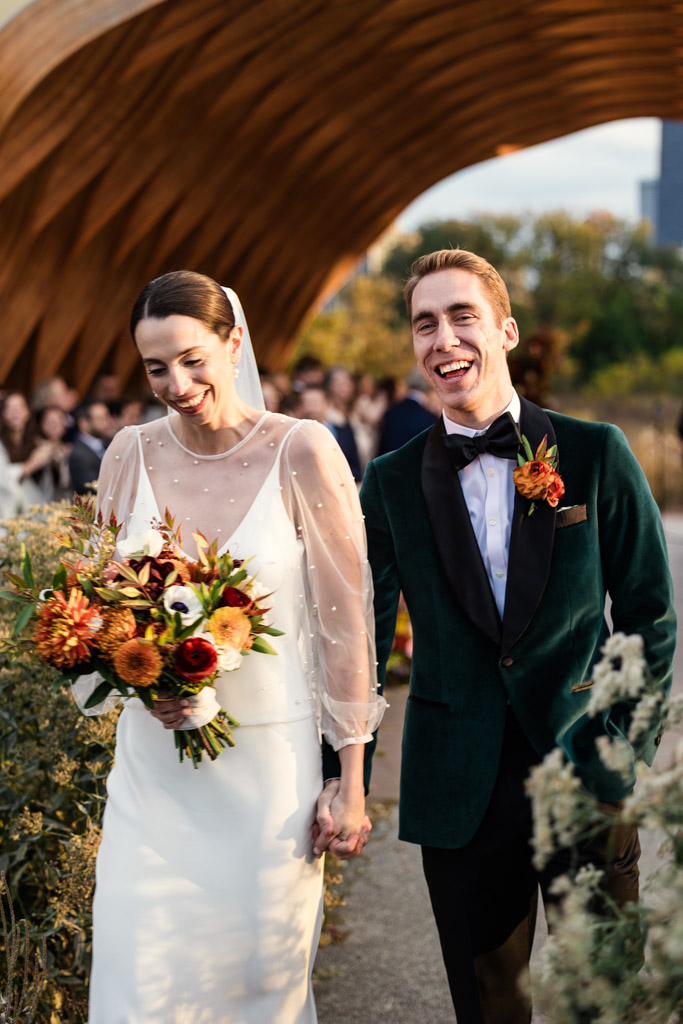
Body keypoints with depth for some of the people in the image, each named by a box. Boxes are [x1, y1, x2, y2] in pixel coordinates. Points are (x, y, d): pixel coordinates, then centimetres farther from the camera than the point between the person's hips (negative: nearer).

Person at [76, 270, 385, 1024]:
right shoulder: (130, 456, 1)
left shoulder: (301, 453, -9)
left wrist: (351, 782, -7)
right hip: (153, 767, 2)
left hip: (271, 762, -2)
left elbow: (344, 622, -6)